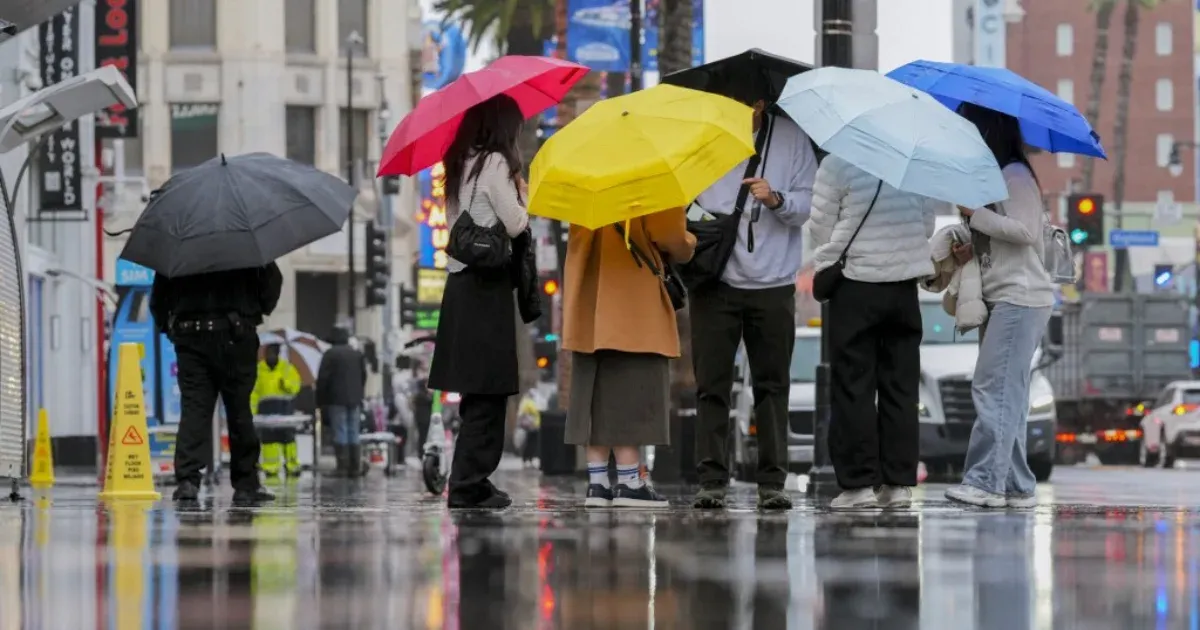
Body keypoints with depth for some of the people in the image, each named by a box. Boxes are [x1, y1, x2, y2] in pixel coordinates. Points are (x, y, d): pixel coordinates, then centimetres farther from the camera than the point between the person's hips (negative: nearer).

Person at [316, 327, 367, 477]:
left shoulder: (330, 354, -6)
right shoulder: (358, 354, 12)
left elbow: (322, 378, -8)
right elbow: (364, 376, 16)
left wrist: (321, 401, -1)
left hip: (336, 400, -5)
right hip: (354, 400, 5)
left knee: (340, 433, -5)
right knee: (354, 434, 7)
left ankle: (342, 467, -10)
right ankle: (355, 468, 4)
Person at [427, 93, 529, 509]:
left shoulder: (460, 164, 14)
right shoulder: (494, 163, -10)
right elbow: (515, 224, -12)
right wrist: (523, 194, 6)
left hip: (460, 283, 8)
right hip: (488, 285, -8)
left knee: (478, 393, 12)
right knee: (488, 390, -6)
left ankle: (469, 483, 13)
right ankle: (469, 485, -7)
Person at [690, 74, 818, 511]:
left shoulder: (790, 138, 4)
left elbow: (808, 205, 1)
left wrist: (777, 199, -19)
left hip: (772, 283, 0)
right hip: (714, 279, 0)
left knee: (772, 385, 2)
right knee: (712, 384, -1)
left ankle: (772, 482, 5)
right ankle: (712, 480, 2)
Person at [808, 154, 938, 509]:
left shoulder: (836, 165, -12)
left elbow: (820, 228, -6)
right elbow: (928, 225, 8)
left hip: (854, 284, -4)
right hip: (904, 284, 4)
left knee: (853, 387, 2)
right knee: (901, 387, 8)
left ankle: (858, 483, -1)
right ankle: (898, 482, 8)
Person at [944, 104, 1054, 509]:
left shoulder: (1015, 176, -10)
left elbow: (1027, 231, -20)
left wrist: (975, 215, -16)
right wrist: (972, 249, 11)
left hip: (1020, 298, -10)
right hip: (1000, 298, 10)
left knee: (993, 389, -15)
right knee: (1006, 395, 7)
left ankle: (986, 480, -18)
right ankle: (1016, 487, 8)